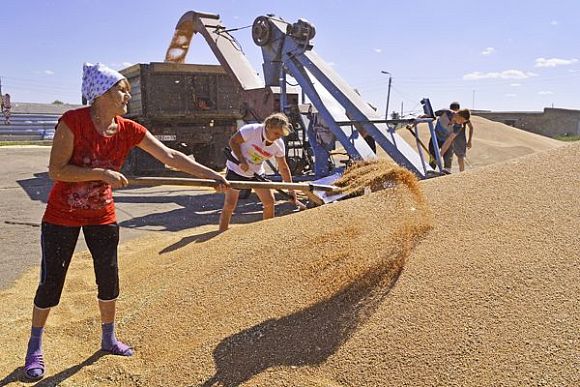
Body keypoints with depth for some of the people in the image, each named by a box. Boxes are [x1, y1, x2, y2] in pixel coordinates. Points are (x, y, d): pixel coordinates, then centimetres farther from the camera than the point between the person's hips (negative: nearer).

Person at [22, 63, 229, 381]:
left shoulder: (129, 130, -9)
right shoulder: (72, 121, -20)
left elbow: (171, 157, -10)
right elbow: (56, 170, -22)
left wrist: (213, 176, -14)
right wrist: (101, 173, -30)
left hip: (102, 216, 4)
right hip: (62, 216, -4)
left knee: (109, 278, 9)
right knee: (51, 281, 3)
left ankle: (109, 339, 29)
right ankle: (35, 347, 25)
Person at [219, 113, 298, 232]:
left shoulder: (279, 144, -12)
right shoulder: (251, 130, -26)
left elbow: (283, 168, -4)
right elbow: (233, 141, -17)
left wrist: (291, 190, -4)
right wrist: (242, 161, -26)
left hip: (257, 173, 5)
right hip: (236, 169, -4)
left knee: (269, 201, 1)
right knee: (229, 205, -7)